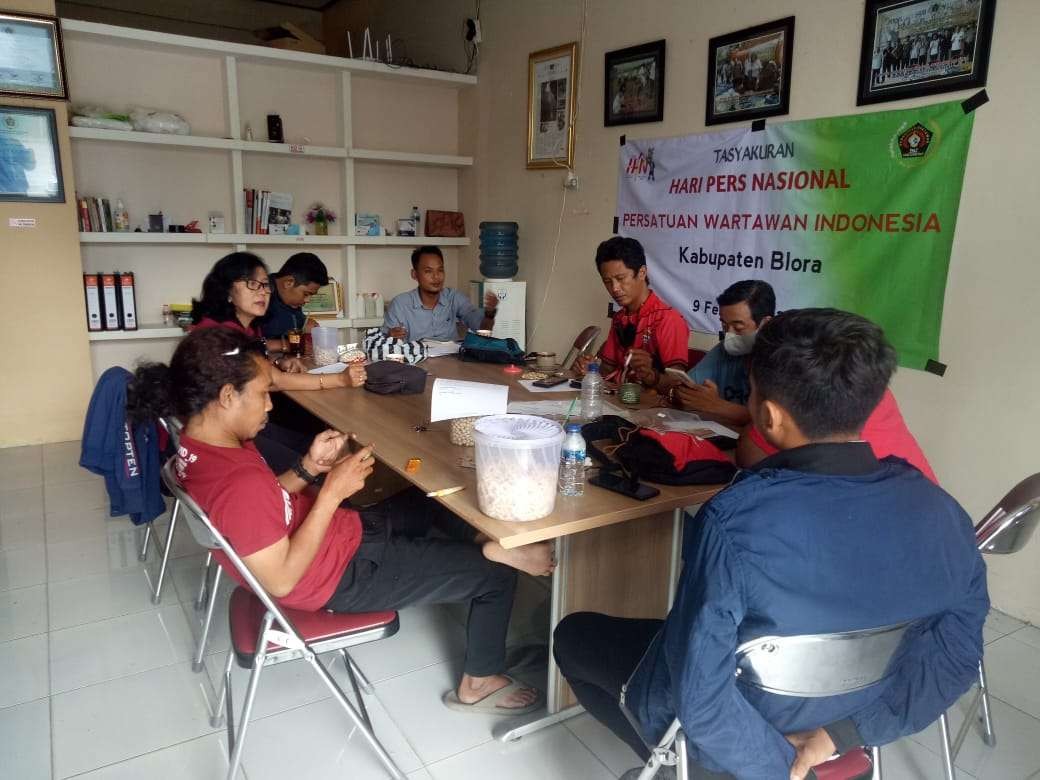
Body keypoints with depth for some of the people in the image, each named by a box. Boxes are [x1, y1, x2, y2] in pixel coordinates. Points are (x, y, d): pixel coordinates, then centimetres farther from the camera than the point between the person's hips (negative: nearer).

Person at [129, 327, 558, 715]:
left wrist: (307, 467, -9)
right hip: (344, 575, -9)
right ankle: (479, 683, 24)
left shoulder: (200, 445, -6)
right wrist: (332, 491, -28)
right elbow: (281, 580, -29)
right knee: (495, 574, 3)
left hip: (342, 534, 10)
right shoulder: (237, 483, -36)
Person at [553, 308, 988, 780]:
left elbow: (700, 697, -32)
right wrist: (840, 734, -9)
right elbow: (956, 657, -10)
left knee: (574, 635, 17)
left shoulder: (736, 520, -36)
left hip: (737, 740, -5)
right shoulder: (943, 514, -19)